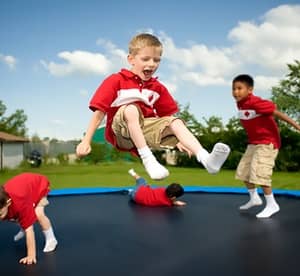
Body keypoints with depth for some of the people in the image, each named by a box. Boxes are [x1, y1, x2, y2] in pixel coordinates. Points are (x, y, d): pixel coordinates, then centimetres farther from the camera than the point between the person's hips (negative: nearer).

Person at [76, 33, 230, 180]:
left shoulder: (157, 88, 10)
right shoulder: (116, 81, -4)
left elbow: (167, 116, 14)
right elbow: (99, 111, -9)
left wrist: (176, 140, 3)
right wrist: (86, 142, -14)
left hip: (146, 128, 4)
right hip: (122, 133, -4)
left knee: (176, 122, -18)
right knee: (131, 109, -33)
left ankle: (206, 159, -39)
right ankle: (148, 159, -38)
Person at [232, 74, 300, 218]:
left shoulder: (256, 103, -25)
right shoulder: (240, 104, 0)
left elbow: (277, 113, -24)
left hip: (267, 142, -9)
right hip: (253, 143, 9)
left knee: (259, 173, -15)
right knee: (243, 171, 13)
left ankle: (272, 205, 3)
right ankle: (254, 198, 33)